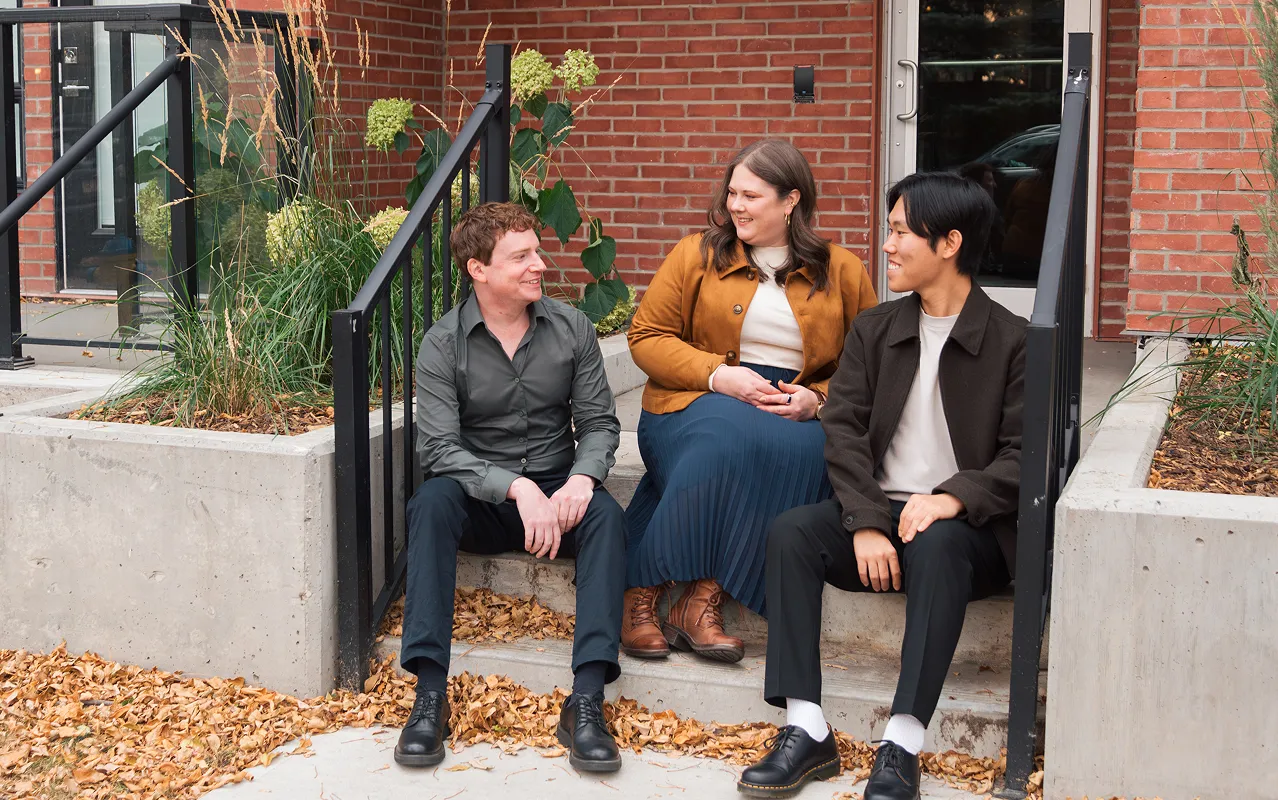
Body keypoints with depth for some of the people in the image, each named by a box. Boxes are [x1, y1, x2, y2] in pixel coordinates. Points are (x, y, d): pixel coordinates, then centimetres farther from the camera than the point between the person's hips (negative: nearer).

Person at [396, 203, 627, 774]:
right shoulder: (444, 343, -6)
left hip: (557, 492, 2)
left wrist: (581, 479, -21)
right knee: (432, 502, -33)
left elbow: (599, 422, 1)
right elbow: (437, 447, -15)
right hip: (480, 500, -1)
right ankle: (430, 694, -34)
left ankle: (586, 700, -37)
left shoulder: (571, 328, 2)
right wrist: (517, 487, -29)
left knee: (605, 513, -30)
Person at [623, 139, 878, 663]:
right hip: (699, 404, -1)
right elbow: (646, 335, 5)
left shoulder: (842, 273, 10)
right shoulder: (696, 255, 10)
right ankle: (641, 595, -33)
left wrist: (816, 400, -10)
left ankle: (703, 601, -34)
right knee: (726, 435, -39)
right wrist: (718, 375, -11)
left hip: (794, 417, 1)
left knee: (801, 449, -36)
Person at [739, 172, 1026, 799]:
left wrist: (954, 496, -25)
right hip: (878, 510, 4)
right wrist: (866, 523, -14)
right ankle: (807, 732, -27)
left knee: (937, 545, -38)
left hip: (964, 523, -4)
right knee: (790, 532, -24)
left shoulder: (1011, 341, -1)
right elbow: (844, 429, 1)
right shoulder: (874, 330, 13)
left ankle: (902, 747, -38)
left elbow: (1023, 454, -7)